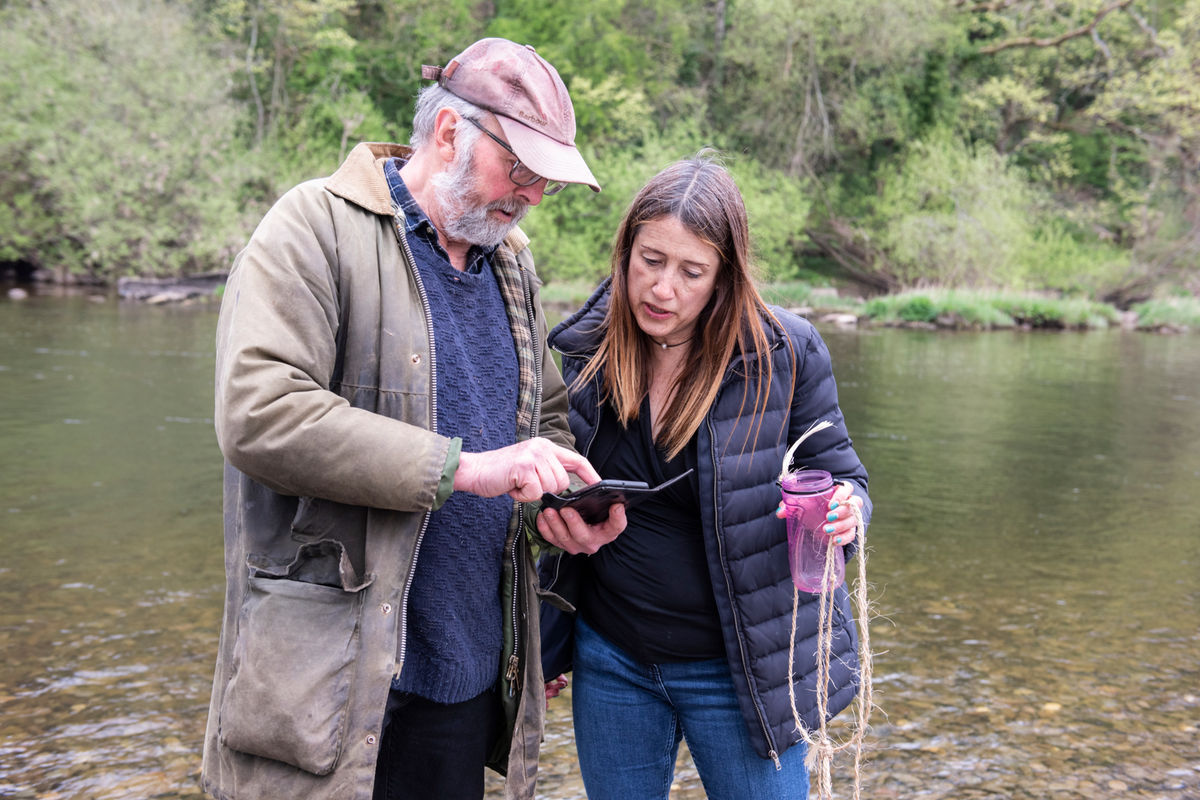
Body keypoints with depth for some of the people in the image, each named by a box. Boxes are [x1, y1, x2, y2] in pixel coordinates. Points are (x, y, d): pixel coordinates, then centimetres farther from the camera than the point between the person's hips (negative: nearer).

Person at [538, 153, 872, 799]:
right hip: (610, 663, 3)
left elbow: (839, 475, 0)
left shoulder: (786, 355, -11)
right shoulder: (580, 352, -4)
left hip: (740, 668, -2)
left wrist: (843, 514, -25)